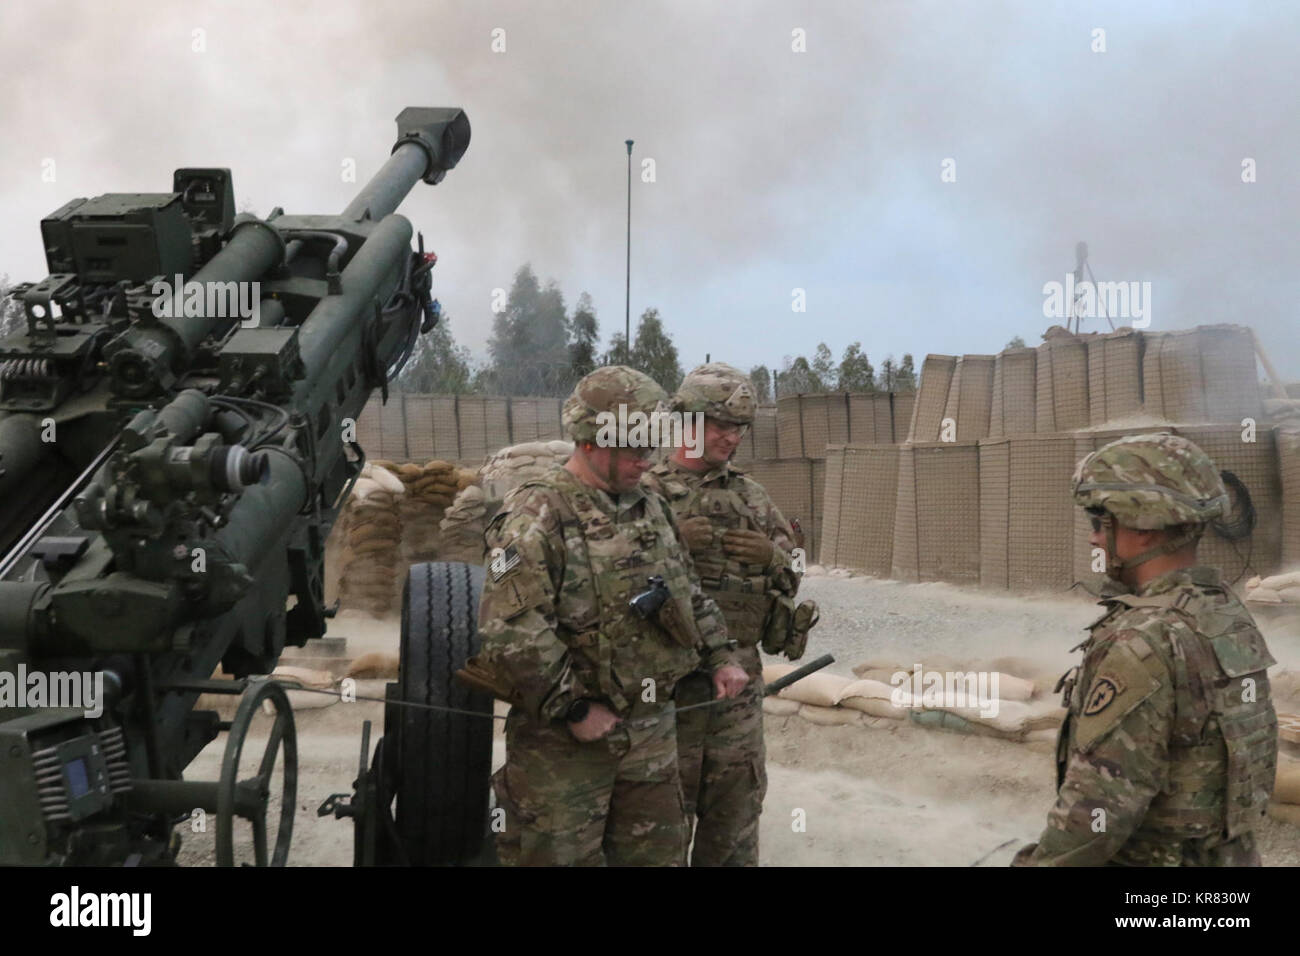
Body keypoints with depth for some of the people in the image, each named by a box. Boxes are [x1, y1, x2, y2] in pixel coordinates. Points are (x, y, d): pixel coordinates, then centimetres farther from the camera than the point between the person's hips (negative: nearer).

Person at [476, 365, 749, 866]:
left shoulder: (652, 509, 10)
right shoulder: (536, 515, -16)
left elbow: (689, 595, 24)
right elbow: (510, 632, -24)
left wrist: (720, 655, 13)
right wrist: (575, 709, -19)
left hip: (652, 732, 7)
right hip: (564, 738, -7)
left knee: (660, 852, 15)